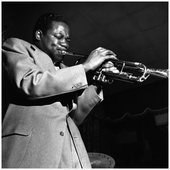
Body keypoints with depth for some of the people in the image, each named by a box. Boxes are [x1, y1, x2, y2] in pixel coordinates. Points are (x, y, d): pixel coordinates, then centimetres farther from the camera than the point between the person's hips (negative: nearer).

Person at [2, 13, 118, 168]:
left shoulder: (64, 71, 22)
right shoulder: (16, 46, 8)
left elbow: (74, 117, 16)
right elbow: (29, 84, -14)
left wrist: (96, 83, 3)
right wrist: (85, 67, -10)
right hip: (31, 149, -5)